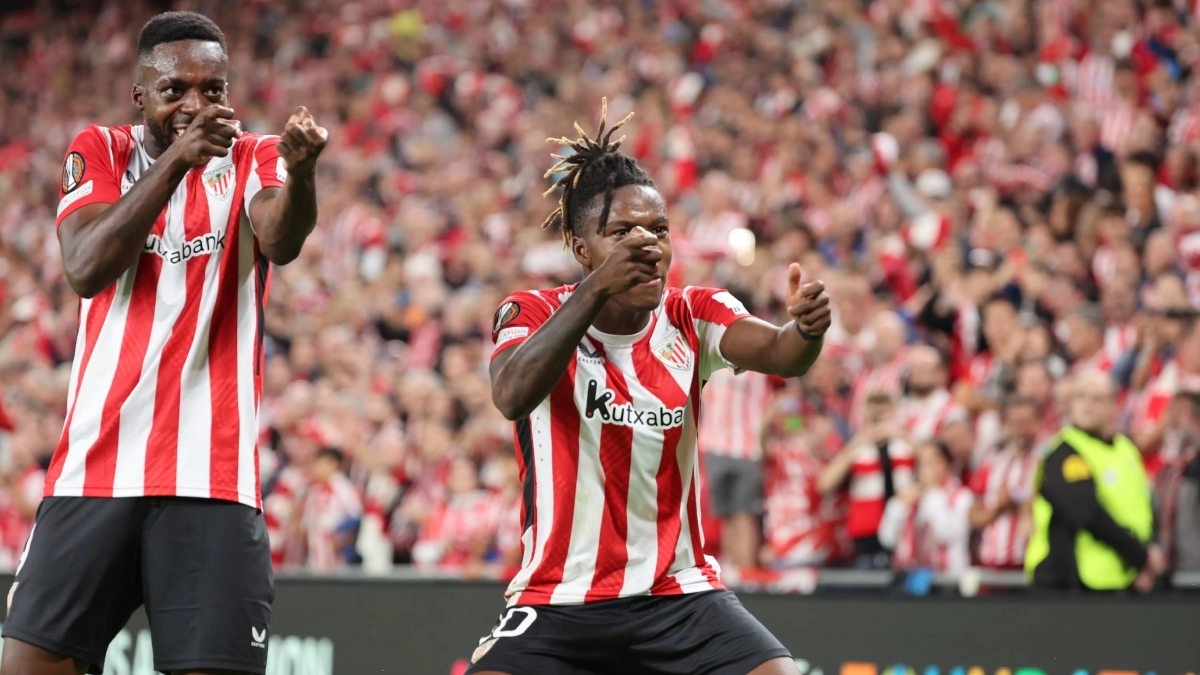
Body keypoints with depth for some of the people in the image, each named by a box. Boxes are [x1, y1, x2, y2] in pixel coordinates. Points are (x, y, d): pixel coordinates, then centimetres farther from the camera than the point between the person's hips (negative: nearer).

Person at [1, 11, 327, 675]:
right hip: (96, 464, 1)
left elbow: (280, 241, -17)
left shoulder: (253, 159, 7)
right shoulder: (100, 151, 9)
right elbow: (86, 268, -9)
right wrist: (175, 159, -19)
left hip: (212, 471, -1)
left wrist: (299, 174, -39)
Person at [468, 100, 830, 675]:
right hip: (559, 600, -2)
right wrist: (598, 288, -36)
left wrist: (806, 329, -42)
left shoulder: (690, 318, 1)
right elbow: (511, 396, -27)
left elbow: (776, 353, -19)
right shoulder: (534, 314, -5)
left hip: (682, 594, 2)